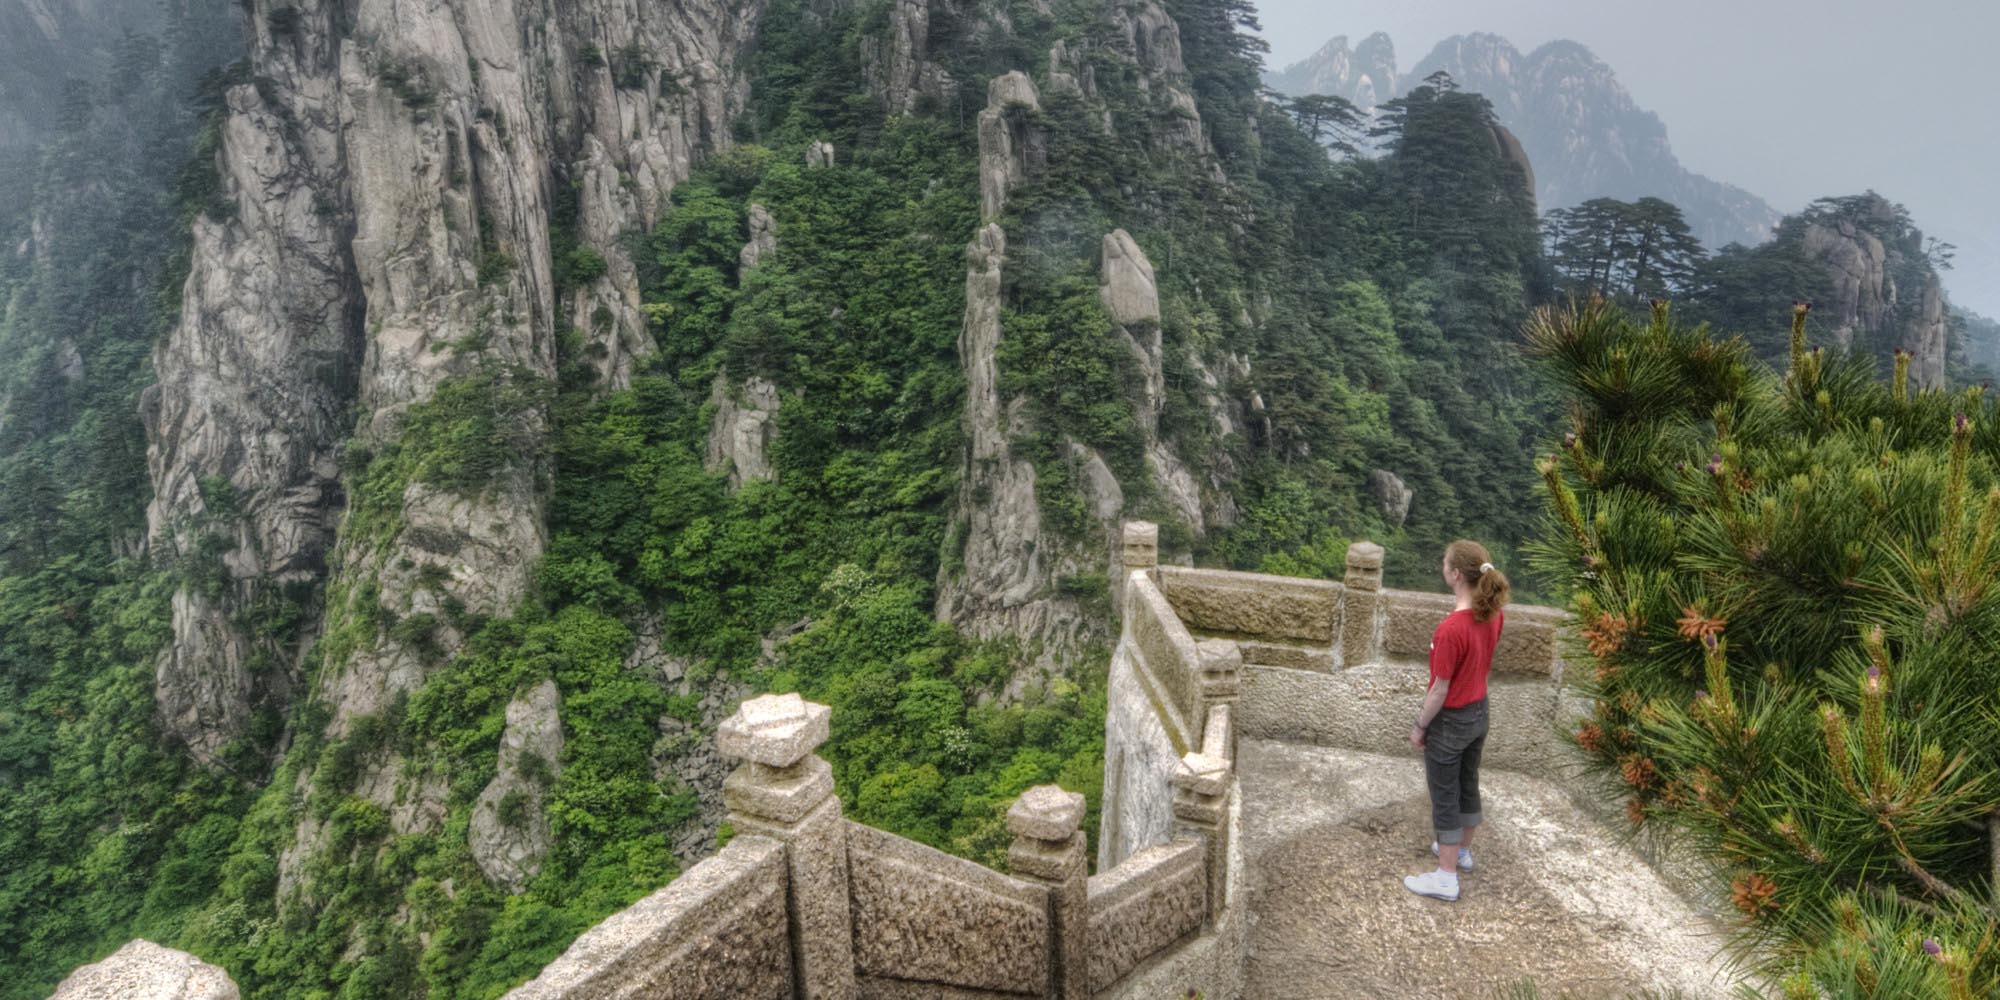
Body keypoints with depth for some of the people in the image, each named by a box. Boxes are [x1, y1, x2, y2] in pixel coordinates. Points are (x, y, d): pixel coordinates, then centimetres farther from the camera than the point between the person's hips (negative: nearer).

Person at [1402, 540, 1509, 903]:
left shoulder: (1451, 629, -32)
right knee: (1468, 785, 24)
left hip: (1450, 721, -8)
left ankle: (1446, 878, 17)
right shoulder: (1493, 615, -8)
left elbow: (1440, 689, -23)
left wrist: (1420, 726, -10)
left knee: (1444, 797, 7)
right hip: (1479, 713, 8)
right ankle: (1462, 850, 43)